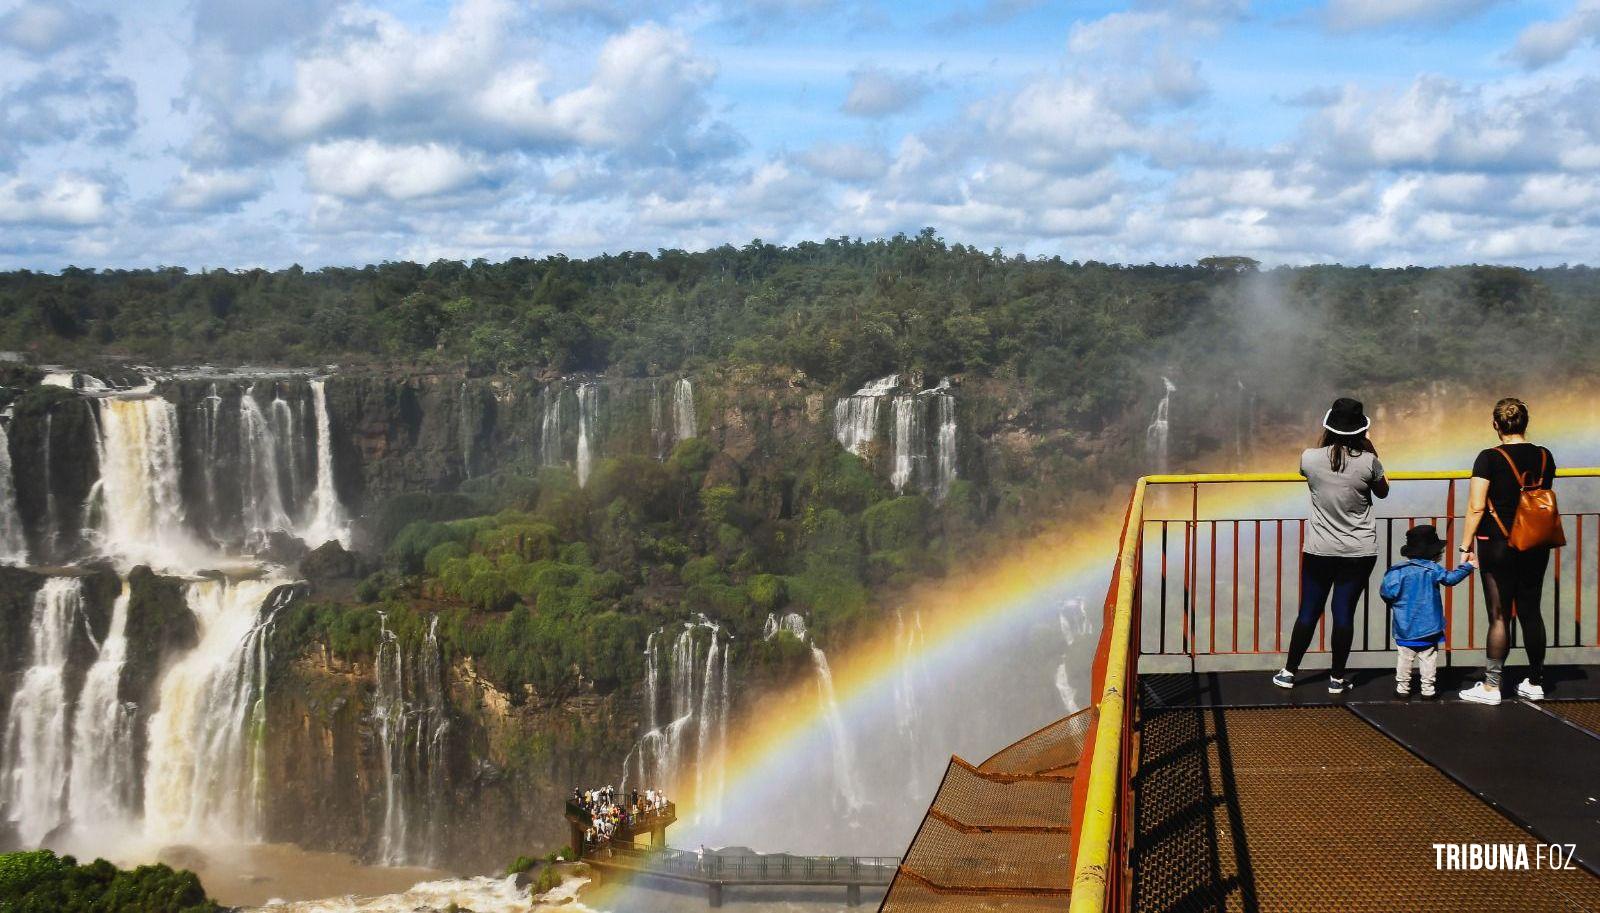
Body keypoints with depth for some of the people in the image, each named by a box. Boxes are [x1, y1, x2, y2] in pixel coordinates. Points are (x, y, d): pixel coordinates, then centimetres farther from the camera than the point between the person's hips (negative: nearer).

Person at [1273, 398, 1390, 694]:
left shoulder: (1310, 458, -9)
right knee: (1344, 614, 4)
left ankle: (1288, 673, 18)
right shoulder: (1368, 462, -11)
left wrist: (1326, 440, 20)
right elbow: (1382, 492, 9)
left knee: (1308, 611, 11)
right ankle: (1337, 678, 11)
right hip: (1359, 552, -1)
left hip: (1319, 550, 1)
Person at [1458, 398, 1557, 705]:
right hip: (1536, 546, 4)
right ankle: (1535, 683, 19)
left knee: (1499, 616, -1)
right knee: (1531, 612, 12)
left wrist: (1466, 546, -6)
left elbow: (1476, 507, -13)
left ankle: (1491, 687, 3)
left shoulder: (1490, 459, -13)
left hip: (1498, 545, -4)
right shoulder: (1544, 457, 2)